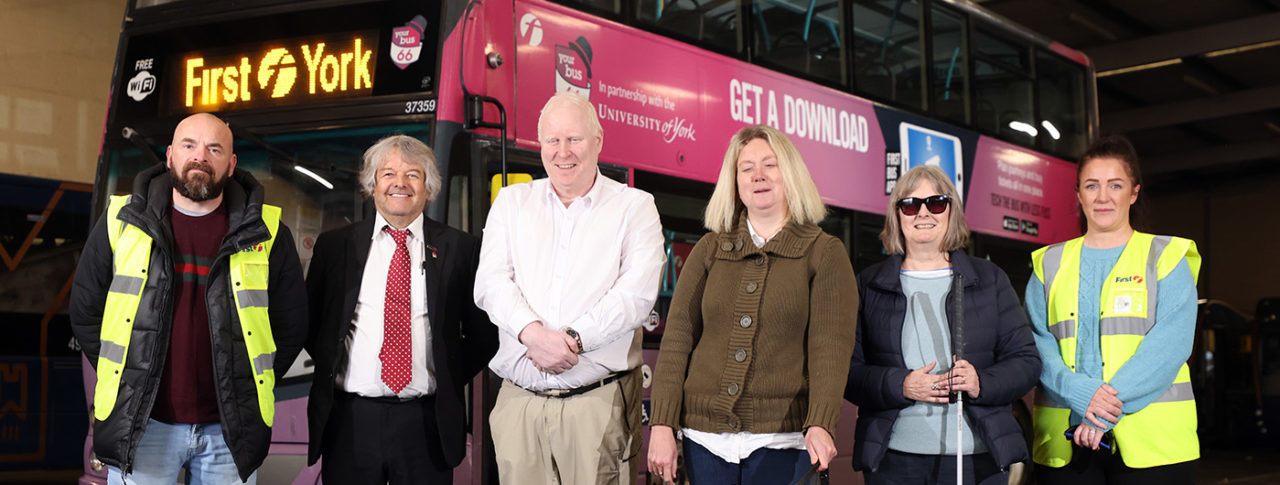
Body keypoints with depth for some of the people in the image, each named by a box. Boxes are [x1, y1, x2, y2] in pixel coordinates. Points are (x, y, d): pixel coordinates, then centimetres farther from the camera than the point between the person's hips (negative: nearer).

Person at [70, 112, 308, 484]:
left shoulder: (266, 233, 0)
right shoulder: (122, 223, 2)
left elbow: (290, 324, 6)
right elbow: (86, 312, 9)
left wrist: (248, 391, 2)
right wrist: (123, 382, 3)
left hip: (229, 428, 0)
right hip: (140, 425, 0)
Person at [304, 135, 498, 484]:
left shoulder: (459, 249, 3)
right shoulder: (334, 246, 8)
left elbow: (484, 332, 7)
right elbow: (309, 322, 15)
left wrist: (450, 379, 0)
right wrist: (331, 368, 4)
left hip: (426, 422, -1)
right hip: (349, 419, 1)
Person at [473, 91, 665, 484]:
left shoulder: (635, 207, 6)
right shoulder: (511, 202, 15)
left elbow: (637, 294, -6)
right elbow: (490, 282, 2)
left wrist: (574, 338, -17)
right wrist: (533, 332, -15)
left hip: (599, 402, -2)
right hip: (519, 399, 2)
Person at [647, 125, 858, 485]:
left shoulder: (825, 253, 3)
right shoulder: (709, 250, 10)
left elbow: (831, 344, -8)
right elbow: (677, 337, 6)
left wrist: (819, 425, -22)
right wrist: (662, 424, -3)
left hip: (782, 441, -2)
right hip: (705, 435, 3)